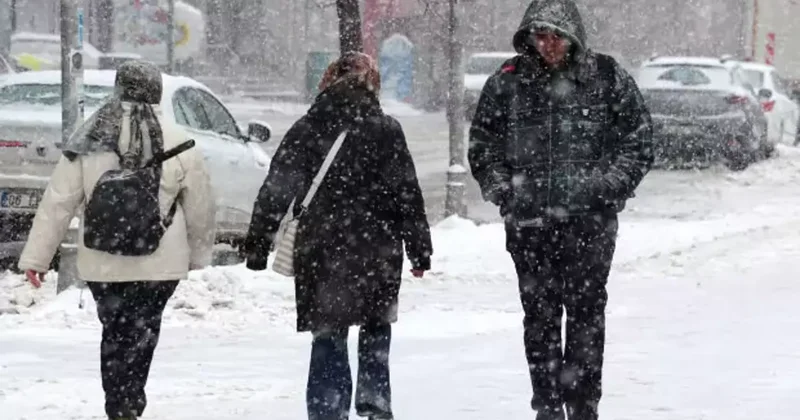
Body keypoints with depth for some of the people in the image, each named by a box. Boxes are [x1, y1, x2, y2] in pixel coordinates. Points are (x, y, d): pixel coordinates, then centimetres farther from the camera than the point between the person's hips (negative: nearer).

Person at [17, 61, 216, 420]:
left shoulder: (88, 141, -4)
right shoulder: (177, 143, -7)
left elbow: (57, 203, -3)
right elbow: (200, 207, 1)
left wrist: (36, 255, 3)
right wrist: (199, 253, 16)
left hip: (102, 263, 2)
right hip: (159, 265, -2)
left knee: (114, 333, 16)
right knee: (140, 336, 5)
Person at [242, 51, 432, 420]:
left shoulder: (306, 129, 0)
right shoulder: (386, 130, -3)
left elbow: (275, 192, 0)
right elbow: (407, 193, -2)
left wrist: (257, 244, 6)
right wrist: (419, 248, 4)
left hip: (319, 252, 0)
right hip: (377, 251, 0)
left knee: (328, 337, 7)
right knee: (376, 328, 19)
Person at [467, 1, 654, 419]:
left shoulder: (606, 78, 2)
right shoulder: (507, 83, 6)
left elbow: (638, 139, 6)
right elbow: (481, 145, 14)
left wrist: (608, 187, -4)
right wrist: (503, 191, 1)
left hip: (589, 218, -2)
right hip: (528, 220, 2)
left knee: (586, 310, -3)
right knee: (540, 314, 4)